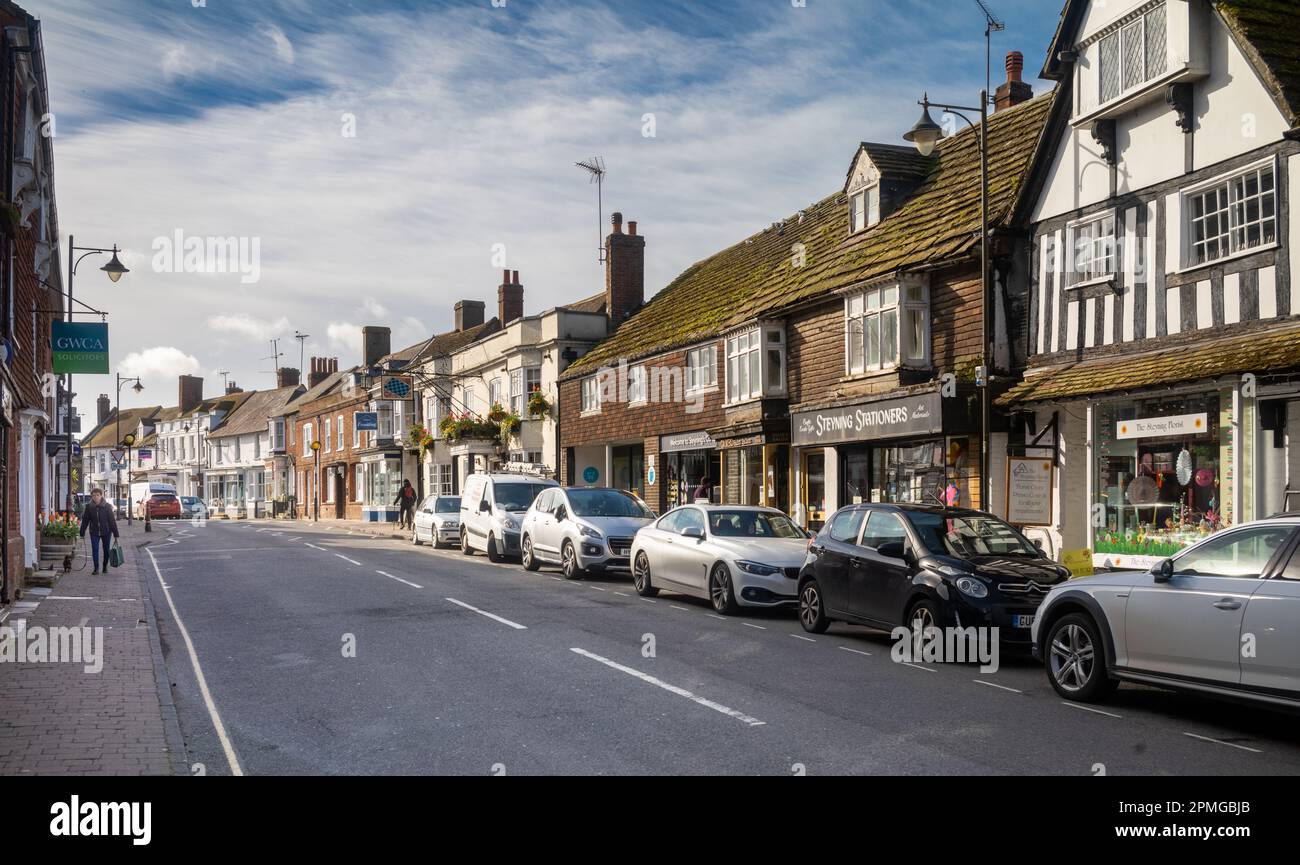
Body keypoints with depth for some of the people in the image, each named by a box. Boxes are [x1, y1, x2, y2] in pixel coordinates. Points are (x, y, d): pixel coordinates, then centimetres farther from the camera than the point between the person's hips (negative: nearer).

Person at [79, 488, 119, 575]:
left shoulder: (107, 506, -9)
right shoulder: (89, 507, -4)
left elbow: (112, 520, -8)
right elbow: (85, 521, 3)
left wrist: (115, 534, -10)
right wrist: (82, 533, 3)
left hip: (106, 532, -1)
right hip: (94, 532, 1)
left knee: (106, 549, 9)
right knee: (95, 549, -7)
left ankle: (105, 566, 27)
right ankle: (96, 568, 1)